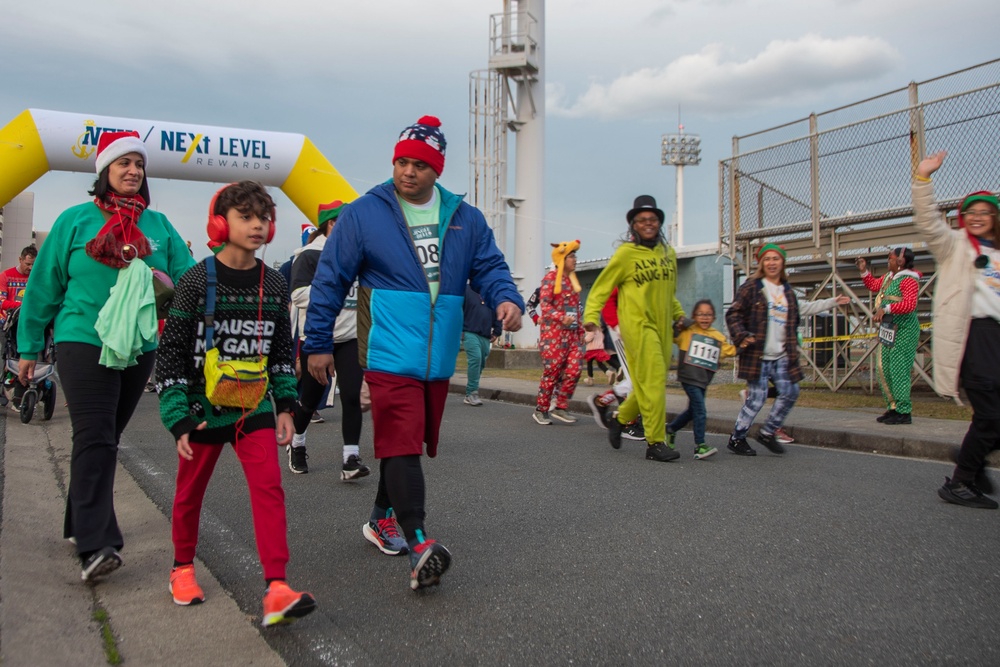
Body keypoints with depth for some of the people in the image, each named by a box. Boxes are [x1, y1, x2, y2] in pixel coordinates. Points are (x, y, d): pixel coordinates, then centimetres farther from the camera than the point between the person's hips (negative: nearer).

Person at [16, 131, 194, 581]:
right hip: (83, 343, -4)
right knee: (94, 438, -12)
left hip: (140, 348, 4)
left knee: (106, 438, 14)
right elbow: (43, 285, 4)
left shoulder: (159, 225, 7)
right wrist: (29, 347, 7)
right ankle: (96, 544, -14)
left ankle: (80, 523, 30)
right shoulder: (76, 220, 0)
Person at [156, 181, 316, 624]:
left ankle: (276, 591, -12)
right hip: (203, 409, -2)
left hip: (254, 408, 2)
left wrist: (285, 406, 6)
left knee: (269, 488, -11)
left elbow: (282, 350, 10)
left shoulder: (273, 284, 1)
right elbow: (171, 352, -8)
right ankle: (183, 568, 38)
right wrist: (178, 418, -11)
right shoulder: (197, 281, -9)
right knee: (190, 491, 13)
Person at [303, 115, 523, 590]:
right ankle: (419, 544, -15)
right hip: (389, 355, -5)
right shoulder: (363, 213, -1)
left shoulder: (466, 220, 10)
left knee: (409, 443, 16)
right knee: (401, 444, -14)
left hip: (438, 359, 5)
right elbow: (331, 279, 2)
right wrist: (318, 343, 3)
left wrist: (505, 298, -14)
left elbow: (489, 267, 10)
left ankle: (382, 519, 35)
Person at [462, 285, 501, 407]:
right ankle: (472, 392, -15)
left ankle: (470, 393, 16)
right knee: (475, 359, -20)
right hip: (470, 333, -6)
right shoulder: (466, 290, 0)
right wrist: (459, 330, -10)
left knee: (481, 363, 6)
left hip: (486, 337, 6)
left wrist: (497, 332, 13)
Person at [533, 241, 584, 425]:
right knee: (552, 371, -3)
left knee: (574, 369, -4)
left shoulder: (573, 279, 17)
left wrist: (580, 329, 16)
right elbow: (544, 304, -14)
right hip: (553, 332, -6)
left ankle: (560, 407, 6)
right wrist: (561, 318, -27)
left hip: (572, 332, 7)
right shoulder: (551, 278, -5)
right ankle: (541, 410, 10)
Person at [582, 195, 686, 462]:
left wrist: (679, 314, 15)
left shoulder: (668, 252, 12)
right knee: (653, 382, -11)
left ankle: (618, 417, 33)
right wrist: (591, 315, -16)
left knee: (652, 384, 10)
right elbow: (601, 287, -4)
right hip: (638, 325, -7)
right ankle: (655, 443, -3)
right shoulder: (626, 253, -6)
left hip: (663, 327, 7)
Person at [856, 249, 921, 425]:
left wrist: (886, 308, -34)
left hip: (903, 331, -10)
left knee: (899, 371, -9)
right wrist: (864, 271, 21)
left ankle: (904, 412, -3)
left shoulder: (908, 280, -14)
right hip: (888, 331, 10)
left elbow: (909, 304, -28)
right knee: (884, 369, 12)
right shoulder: (889, 277, 14)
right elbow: (874, 285, 33)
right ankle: (893, 408, 21)